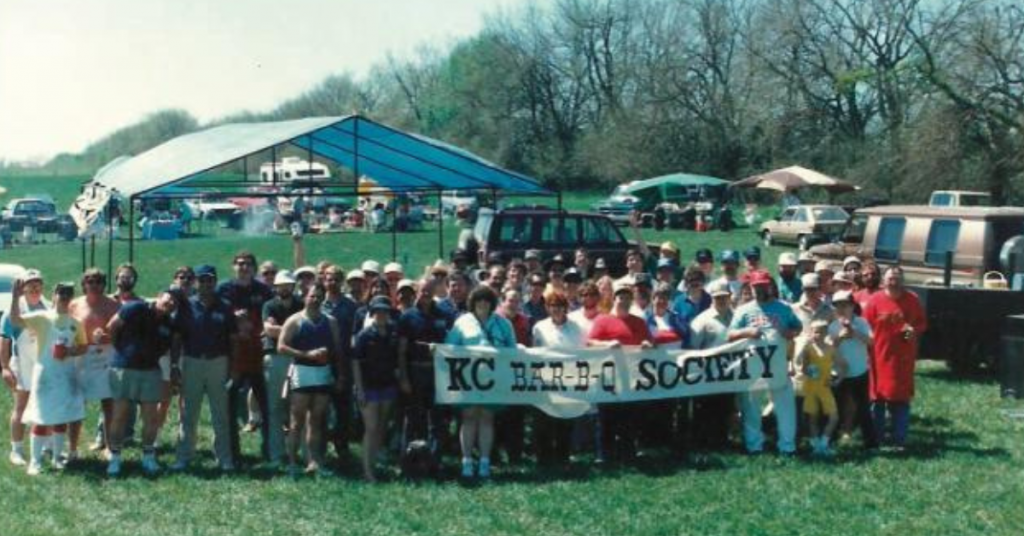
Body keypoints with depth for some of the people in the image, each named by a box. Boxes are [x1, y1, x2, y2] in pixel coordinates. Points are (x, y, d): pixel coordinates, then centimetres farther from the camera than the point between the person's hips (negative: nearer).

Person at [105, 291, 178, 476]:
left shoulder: (169, 324, 4)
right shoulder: (136, 309, -10)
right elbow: (111, 327, -5)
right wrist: (122, 349, 5)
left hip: (150, 371, 4)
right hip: (123, 368, -4)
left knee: (151, 417, 4)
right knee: (119, 414, 1)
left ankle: (148, 457, 17)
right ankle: (114, 458, 10)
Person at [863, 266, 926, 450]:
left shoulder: (913, 300, 0)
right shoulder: (874, 300, -6)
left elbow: (922, 323, 11)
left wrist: (915, 330, -12)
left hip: (903, 358, 1)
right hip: (880, 357, -1)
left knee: (901, 400, 4)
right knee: (877, 399, 6)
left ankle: (899, 440, 10)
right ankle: (876, 438, 17)